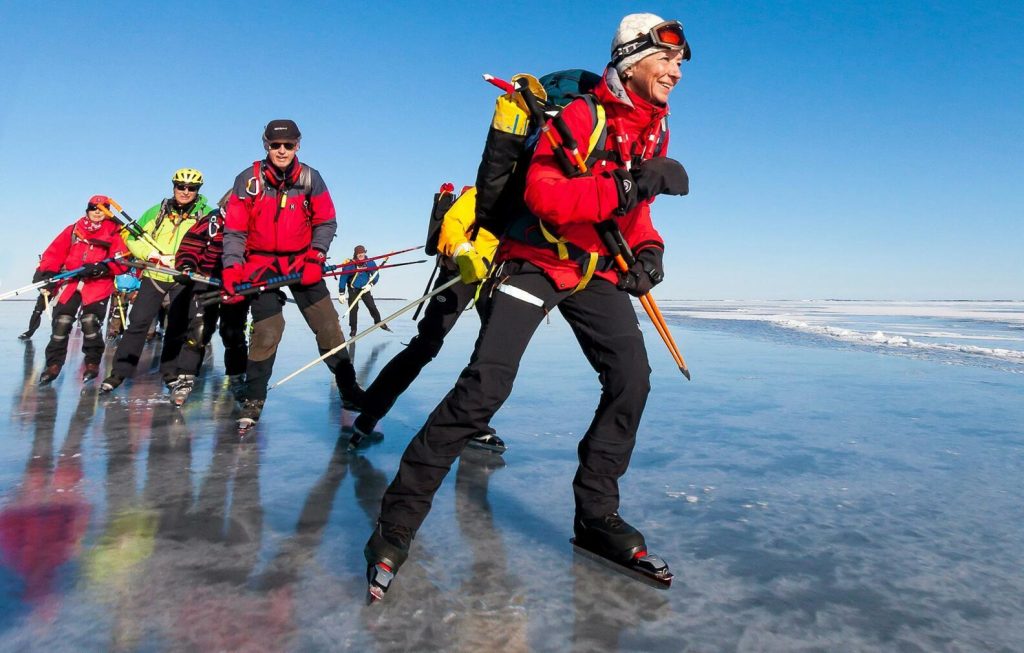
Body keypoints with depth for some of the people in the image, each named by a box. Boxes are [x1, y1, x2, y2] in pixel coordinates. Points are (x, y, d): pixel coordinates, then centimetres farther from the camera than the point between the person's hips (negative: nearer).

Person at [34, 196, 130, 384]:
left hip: (98, 284, -3)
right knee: (61, 322, -2)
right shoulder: (73, 230, 14)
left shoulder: (114, 232, 4)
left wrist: (102, 268, -20)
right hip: (70, 282, 3)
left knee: (90, 322, -13)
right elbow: (55, 252, 11)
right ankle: (53, 364, 6)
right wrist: (46, 271, -4)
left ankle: (92, 363, 2)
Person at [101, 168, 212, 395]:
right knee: (138, 321, 0)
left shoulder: (206, 214, 0)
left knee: (179, 326, 5)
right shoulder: (158, 211, 8)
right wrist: (151, 254, -9)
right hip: (155, 275, 2)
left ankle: (170, 371, 20)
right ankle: (120, 371, 9)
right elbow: (133, 238, 9)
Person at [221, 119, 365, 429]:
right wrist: (232, 269, -13)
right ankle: (253, 401, 9)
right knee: (267, 331, -8)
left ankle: (349, 391, 7)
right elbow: (234, 230, -3)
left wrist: (315, 258, -11)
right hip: (261, 264, -1)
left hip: (302, 262, 1)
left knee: (327, 325, -4)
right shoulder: (248, 180, -6)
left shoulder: (310, 178, -2)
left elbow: (325, 222, 1)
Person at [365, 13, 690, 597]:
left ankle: (596, 514, 8)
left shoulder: (656, 130, 10)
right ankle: (399, 518, -8)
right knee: (486, 386, -19)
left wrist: (648, 248, 2)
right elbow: (542, 194, -28)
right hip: (536, 261, -7)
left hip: (597, 270, 7)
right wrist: (630, 184, -33)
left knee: (631, 378, -7)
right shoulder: (581, 114, -15)